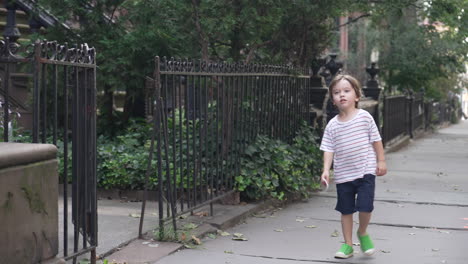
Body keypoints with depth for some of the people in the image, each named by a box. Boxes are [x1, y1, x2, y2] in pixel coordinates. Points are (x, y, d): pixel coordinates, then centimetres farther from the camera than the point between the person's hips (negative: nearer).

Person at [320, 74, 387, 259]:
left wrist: (381, 161, 1)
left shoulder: (364, 117, -4)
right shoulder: (332, 125, 0)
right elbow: (328, 149, -1)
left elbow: (376, 140, 2)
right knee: (346, 210, 10)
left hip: (366, 171, -2)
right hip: (343, 174, 2)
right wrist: (326, 170, -12)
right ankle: (348, 244, 23)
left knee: (365, 206, -10)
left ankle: (363, 233, 21)